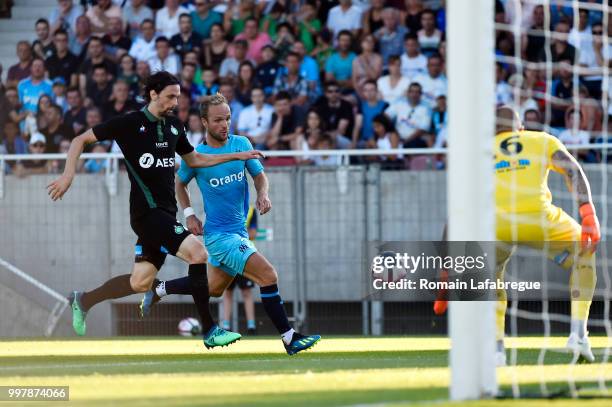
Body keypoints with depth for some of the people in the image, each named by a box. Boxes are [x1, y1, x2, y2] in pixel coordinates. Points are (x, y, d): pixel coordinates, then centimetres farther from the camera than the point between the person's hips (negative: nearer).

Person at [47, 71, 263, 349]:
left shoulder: (174, 127, 12)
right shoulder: (129, 123, -8)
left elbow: (194, 159, 28)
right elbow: (81, 140, -1)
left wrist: (237, 156, 21)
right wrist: (68, 174, -14)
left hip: (165, 212, 8)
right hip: (146, 210, -8)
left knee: (140, 282, 9)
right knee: (197, 253, -22)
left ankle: (83, 300, 30)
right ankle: (209, 331, -17)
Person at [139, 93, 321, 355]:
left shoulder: (241, 144, -1)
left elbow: (259, 175, 7)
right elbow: (180, 183, 9)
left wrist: (263, 194, -14)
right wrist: (189, 214, -3)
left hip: (239, 230, 7)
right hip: (219, 233, -7)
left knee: (213, 288, 24)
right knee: (268, 276, -20)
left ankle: (158, 290, 43)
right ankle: (290, 338, -18)